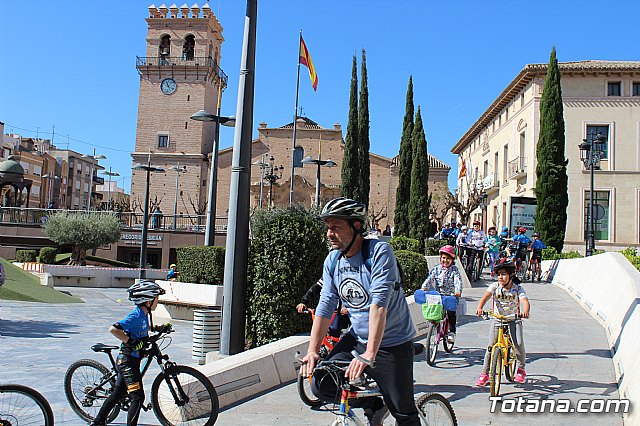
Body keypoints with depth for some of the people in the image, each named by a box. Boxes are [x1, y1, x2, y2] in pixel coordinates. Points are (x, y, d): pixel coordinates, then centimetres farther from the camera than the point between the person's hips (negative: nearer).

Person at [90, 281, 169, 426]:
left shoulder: (143, 314, 6)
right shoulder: (136, 315, -22)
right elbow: (113, 329, -30)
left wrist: (156, 328, 21)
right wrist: (131, 341, -27)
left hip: (126, 361, 10)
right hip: (128, 361, -10)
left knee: (118, 393, 21)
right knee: (138, 397, -8)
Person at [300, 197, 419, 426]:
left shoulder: (379, 251, -19)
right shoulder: (332, 260, 0)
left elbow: (379, 303, -29)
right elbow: (325, 306, -1)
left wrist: (369, 354, -36)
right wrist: (312, 350, -11)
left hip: (391, 344, -5)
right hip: (357, 340, 6)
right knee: (321, 385, -9)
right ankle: (374, 407, 11)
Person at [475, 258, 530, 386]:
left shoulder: (518, 288, -6)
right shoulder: (495, 286, -5)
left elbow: (525, 302, -22)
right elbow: (485, 296, -20)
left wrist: (525, 312, -45)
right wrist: (479, 308, -41)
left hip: (514, 319, -1)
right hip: (497, 319, 1)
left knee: (518, 344, -15)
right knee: (491, 345, -6)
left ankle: (521, 369, 12)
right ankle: (485, 373, 6)